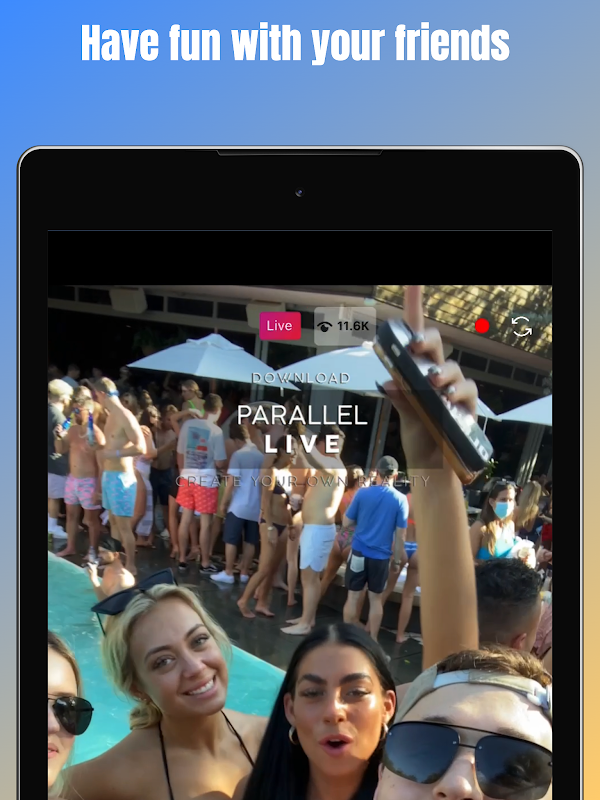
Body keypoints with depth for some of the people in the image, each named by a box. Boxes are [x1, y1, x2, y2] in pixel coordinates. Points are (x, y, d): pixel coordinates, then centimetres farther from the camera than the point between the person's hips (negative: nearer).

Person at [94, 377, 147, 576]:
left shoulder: (125, 417, -17)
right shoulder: (112, 416, 12)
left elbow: (141, 448, -23)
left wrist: (113, 453, -21)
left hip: (122, 477, -9)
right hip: (108, 475, 9)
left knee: (123, 524, -3)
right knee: (113, 522, 15)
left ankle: (131, 565, 5)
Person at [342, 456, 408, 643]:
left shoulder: (362, 493, -5)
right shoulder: (400, 499, -6)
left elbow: (347, 522, 3)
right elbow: (400, 535, -4)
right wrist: (398, 559, 6)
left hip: (359, 552, 0)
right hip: (381, 556, 0)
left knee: (353, 596, 8)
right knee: (376, 599, 12)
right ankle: (372, 640, 17)